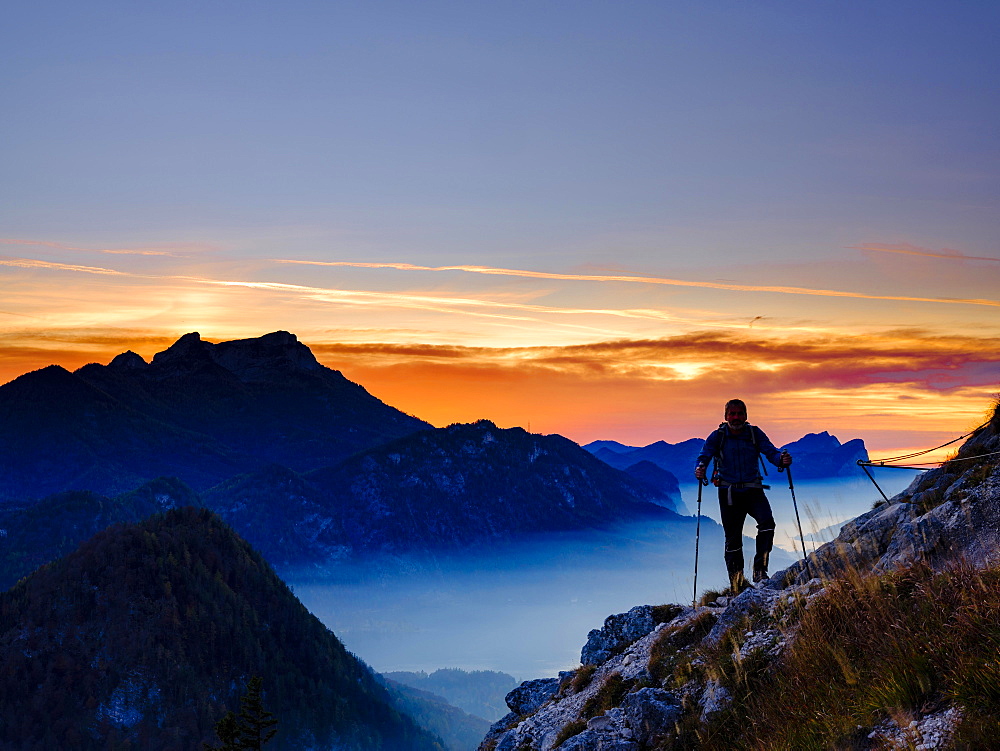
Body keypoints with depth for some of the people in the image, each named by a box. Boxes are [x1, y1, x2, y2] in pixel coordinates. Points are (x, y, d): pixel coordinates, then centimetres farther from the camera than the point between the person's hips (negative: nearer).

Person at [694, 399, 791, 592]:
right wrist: (700, 469, -31)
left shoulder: (755, 433, 1)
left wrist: (781, 459, -30)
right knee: (733, 538, 2)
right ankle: (737, 580, 15)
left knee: (767, 523, -23)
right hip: (729, 492, -1)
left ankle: (759, 569, -12)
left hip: (753, 490, 1)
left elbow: (770, 452, -7)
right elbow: (704, 456, -8)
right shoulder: (717, 436, -2)